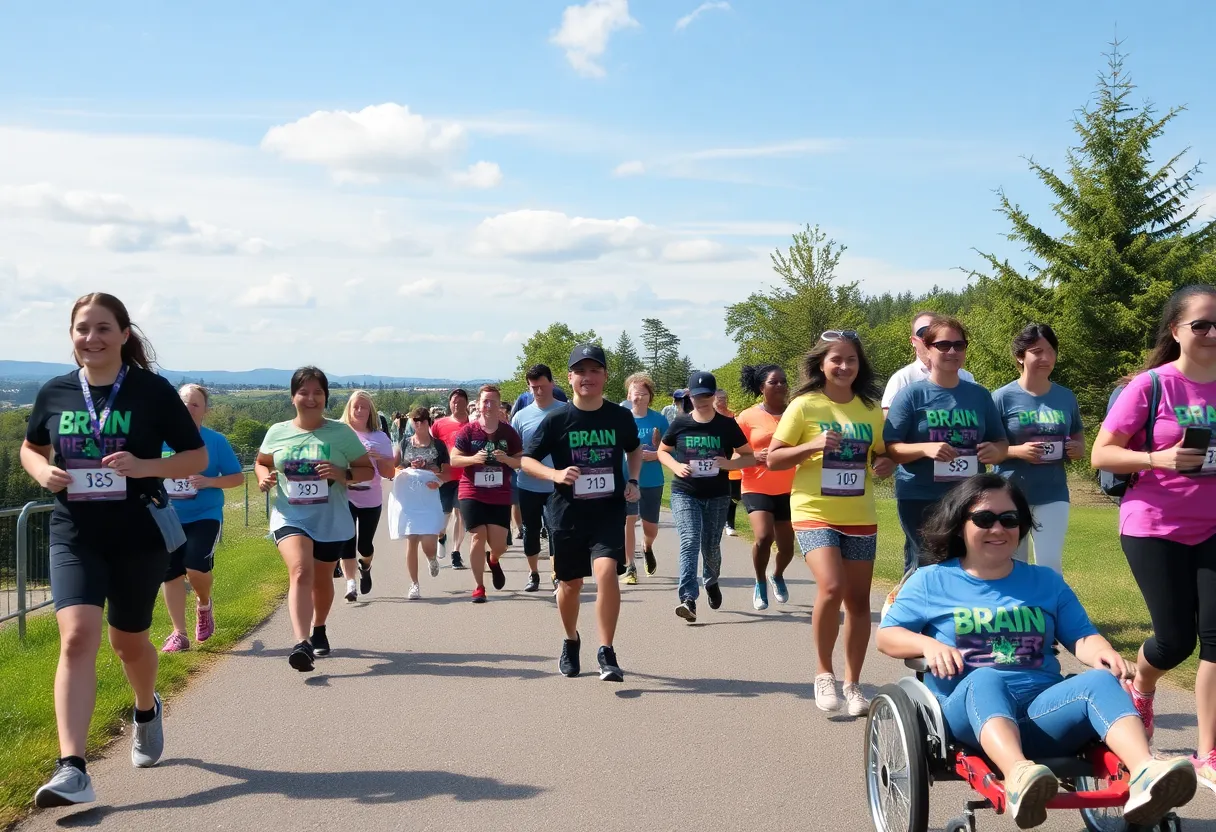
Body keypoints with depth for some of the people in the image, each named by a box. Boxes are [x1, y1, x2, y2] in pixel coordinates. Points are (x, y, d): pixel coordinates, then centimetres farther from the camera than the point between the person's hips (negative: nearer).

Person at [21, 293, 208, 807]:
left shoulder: (152, 391, -6)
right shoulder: (54, 393, 2)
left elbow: (198, 457, -2)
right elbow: (31, 447, 19)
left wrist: (143, 467, -19)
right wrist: (42, 471, -5)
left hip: (139, 536, -1)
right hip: (74, 536, 1)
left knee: (129, 640, 14)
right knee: (77, 636, -17)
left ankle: (146, 711, 48)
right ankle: (72, 770, -20)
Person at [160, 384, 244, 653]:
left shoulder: (216, 441, -3)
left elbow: (238, 478, 0)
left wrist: (208, 481, -16)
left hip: (205, 516, -3)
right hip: (169, 518, 3)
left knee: (196, 567, -20)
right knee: (171, 574, 3)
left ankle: (204, 605, 14)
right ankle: (179, 634, 15)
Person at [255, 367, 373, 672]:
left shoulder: (341, 432, -4)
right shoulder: (277, 432, 2)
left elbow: (369, 470, 1)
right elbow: (261, 462, 19)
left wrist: (344, 474, -19)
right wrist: (263, 478, -4)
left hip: (332, 521, 1)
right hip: (290, 517, -1)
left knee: (321, 579, 18)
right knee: (300, 571, -25)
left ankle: (319, 630, 45)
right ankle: (302, 643, -35)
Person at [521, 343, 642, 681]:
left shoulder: (620, 417, 0)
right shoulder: (557, 419, -6)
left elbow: (634, 449, 20)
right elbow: (526, 460, -1)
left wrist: (633, 481, 4)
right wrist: (556, 474, -19)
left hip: (609, 510, 0)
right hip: (568, 513, 0)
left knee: (607, 571, -21)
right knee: (570, 583, 13)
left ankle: (606, 653, -12)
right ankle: (571, 641, 40)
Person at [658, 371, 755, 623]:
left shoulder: (727, 425, -3)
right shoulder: (680, 424, -1)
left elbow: (750, 457, 2)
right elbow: (662, 451, 13)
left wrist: (730, 463, -18)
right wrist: (676, 466, -8)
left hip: (717, 496, 1)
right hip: (684, 493, -1)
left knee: (711, 547, 11)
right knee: (690, 541, -18)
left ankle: (711, 582, 44)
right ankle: (688, 599, -25)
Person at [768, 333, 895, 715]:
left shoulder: (870, 408, 6)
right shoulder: (804, 405, -5)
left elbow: (884, 454, 17)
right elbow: (773, 459, -4)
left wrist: (886, 465, -6)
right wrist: (813, 446, -19)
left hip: (860, 518, 4)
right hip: (814, 513, -4)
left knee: (858, 600, 7)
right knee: (831, 587, -22)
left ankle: (852, 683, 23)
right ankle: (824, 672, 0)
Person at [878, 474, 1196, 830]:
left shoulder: (1047, 582, 23)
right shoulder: (931, 581, 14)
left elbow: (1082, 637, 13)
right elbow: (887, 636, 9)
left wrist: (1102, 652, -11)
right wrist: (928, 644, -13)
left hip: (1043, 709, 3)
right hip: (968, 709, -3)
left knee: (1101, 680, -27)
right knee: (985, 679, -38)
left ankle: (1145, 778, -54)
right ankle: (1017, 775, -66)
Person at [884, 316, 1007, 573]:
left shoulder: (979, 395, 10)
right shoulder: (911, 395, -2)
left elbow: (1001, 442, 16)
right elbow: (890, 449, -6)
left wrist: (996, 451, -8)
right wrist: (925, 448, -24)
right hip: (920, 499, -3)